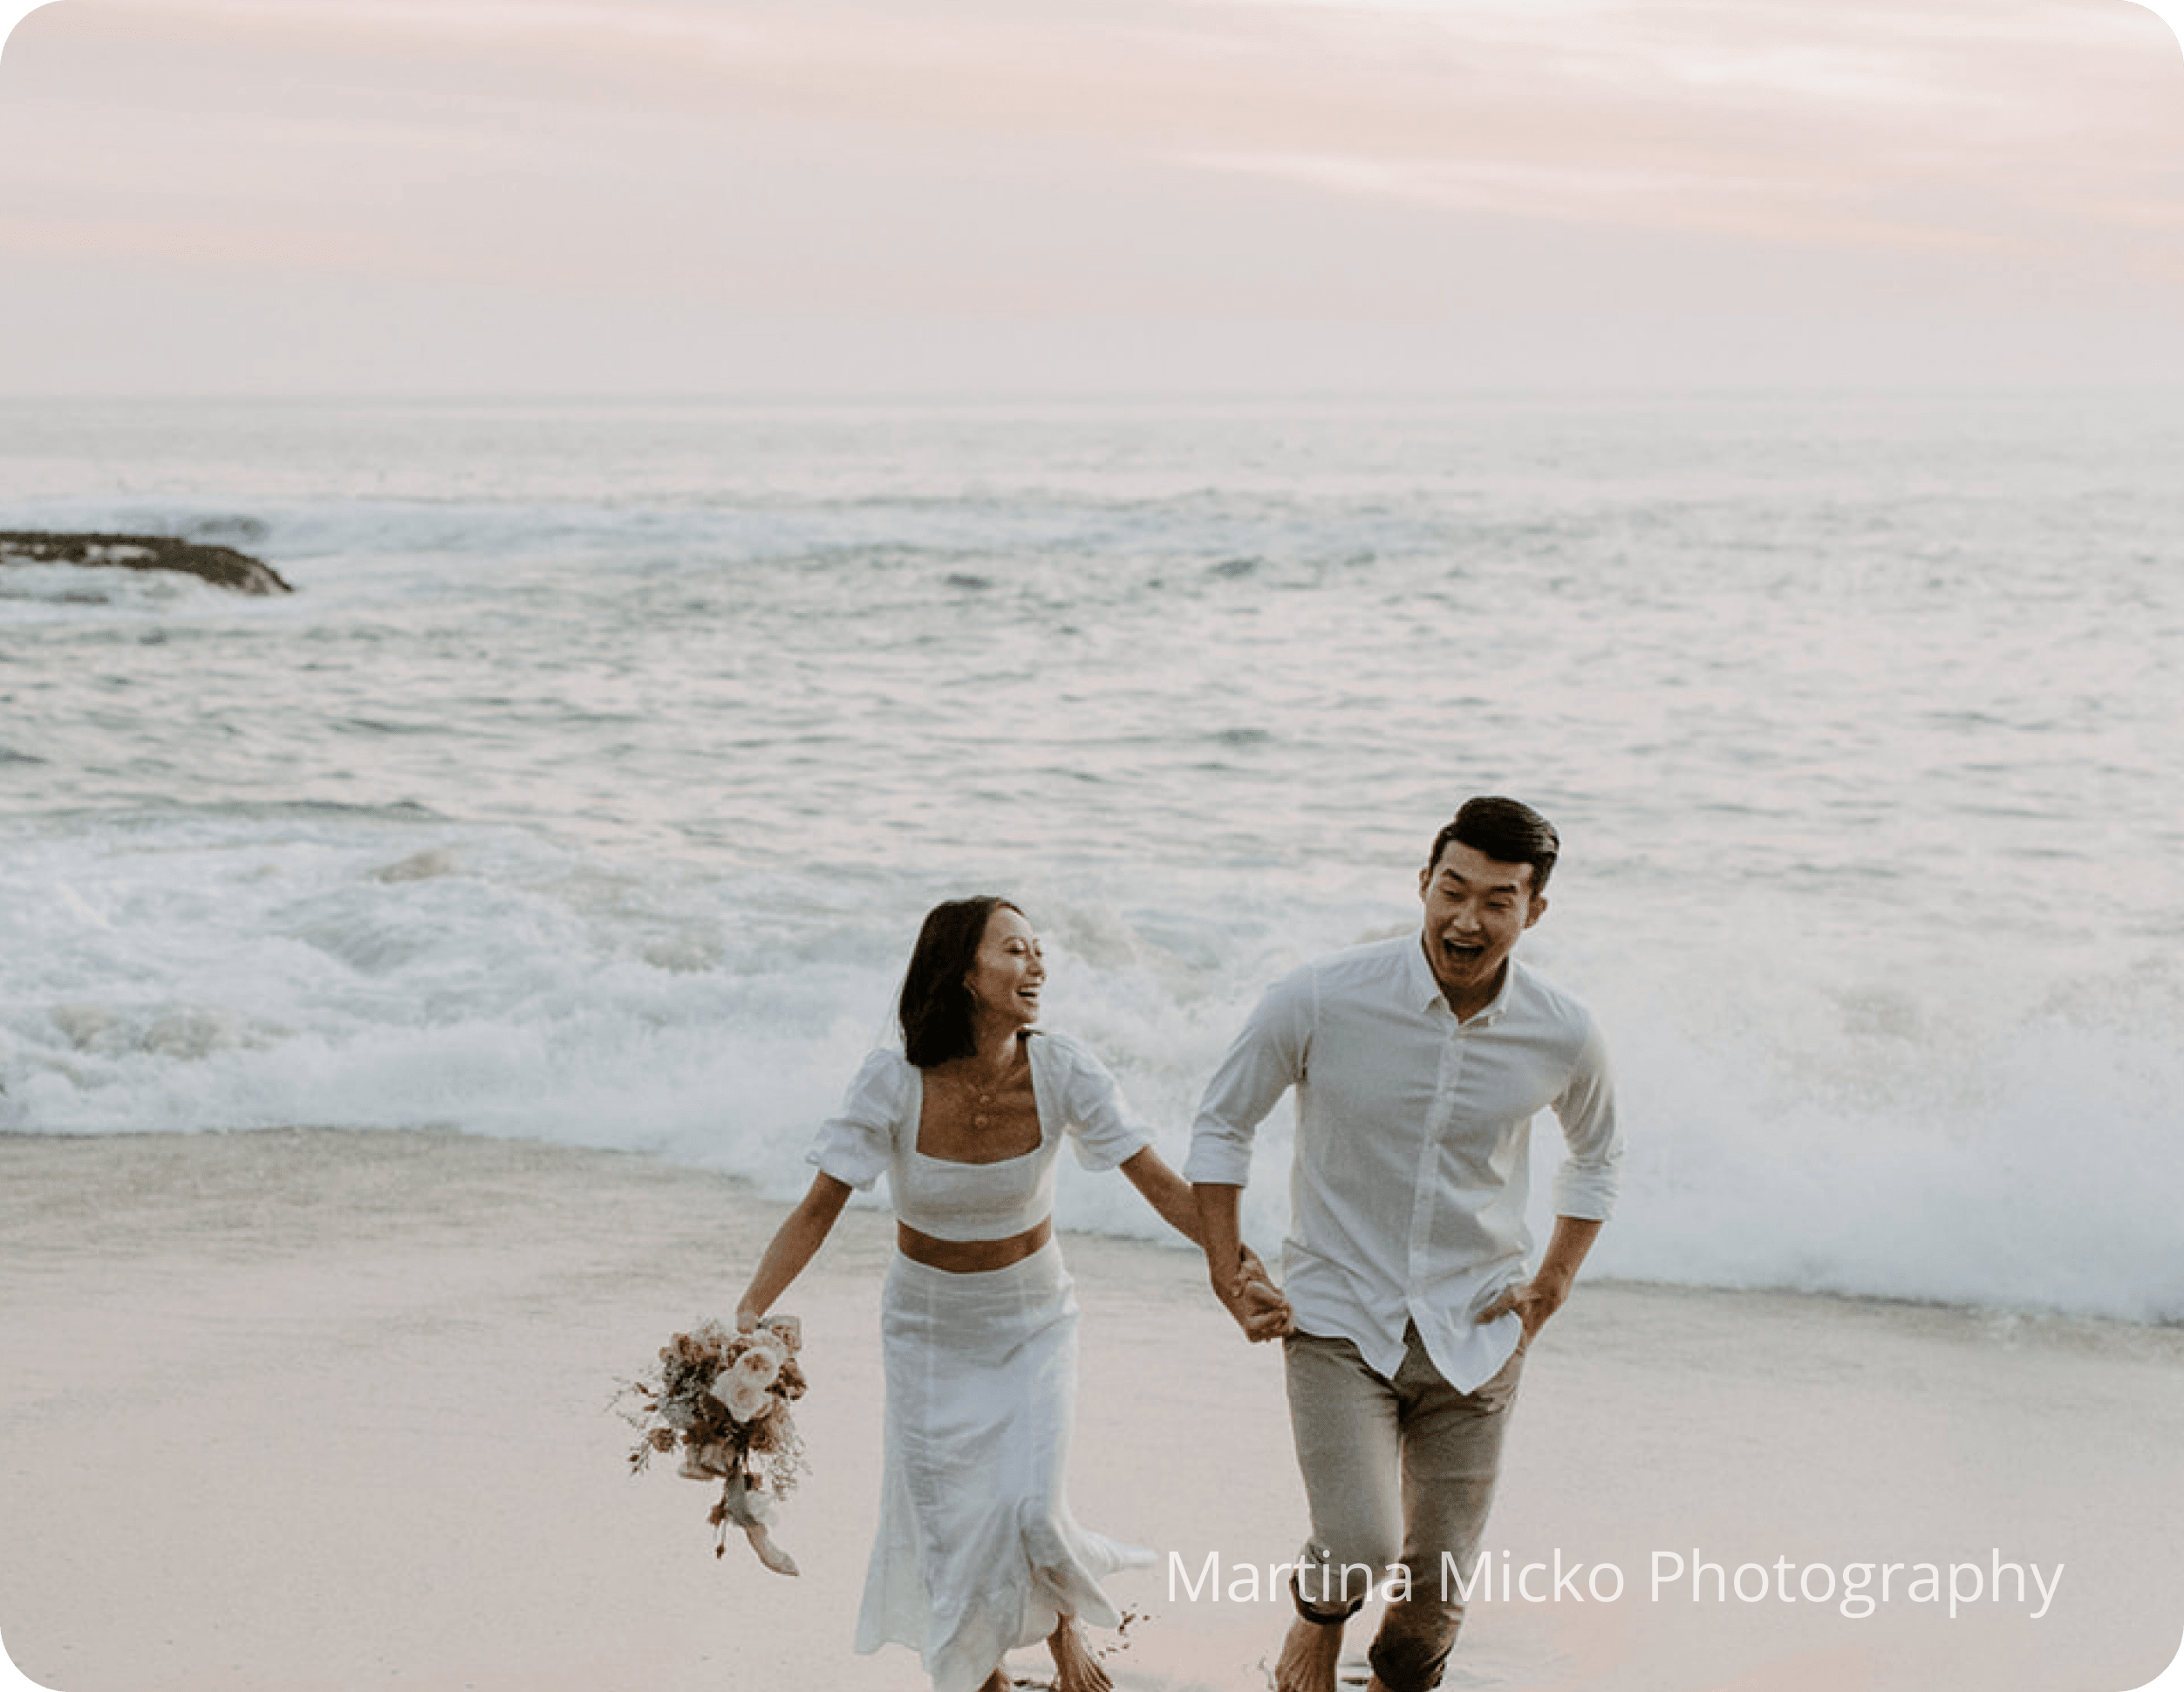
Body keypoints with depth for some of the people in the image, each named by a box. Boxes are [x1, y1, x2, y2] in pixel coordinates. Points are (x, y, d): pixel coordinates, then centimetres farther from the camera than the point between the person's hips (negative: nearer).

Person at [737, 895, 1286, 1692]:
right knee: (950, 1529, 1)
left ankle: (1063, 1621, 22)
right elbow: (817, 1211, -19)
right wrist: (748, 1313, -31)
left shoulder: (1060, 1071, -19)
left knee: (1028, 1513, -15)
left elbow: (1164, 1186, -17)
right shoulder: (895, 1082, -22)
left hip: (1034, 1324, 0)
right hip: (929, 1328, 0)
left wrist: (1245, 1265, -30)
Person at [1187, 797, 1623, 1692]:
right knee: (1363, 1549, -18)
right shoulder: (1322, 1000, -16)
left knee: (1437, 1586, 8)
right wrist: (1225, 1271, -4)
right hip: (1339, 1321, -2)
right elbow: (1222, 1123, 0)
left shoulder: (1564, 1037, -8)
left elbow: (1597, 1155, 15)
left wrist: (1551, 1285, 7)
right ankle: (1320, 1612, 17)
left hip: (1474, 1337, 3)